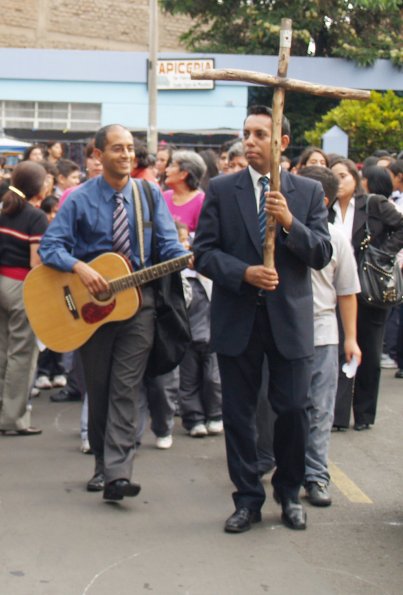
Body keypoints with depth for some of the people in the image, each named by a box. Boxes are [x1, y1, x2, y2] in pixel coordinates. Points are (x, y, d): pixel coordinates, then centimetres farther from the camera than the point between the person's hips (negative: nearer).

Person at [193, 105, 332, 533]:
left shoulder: (308, 192, 5)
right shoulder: (221, 189, 3)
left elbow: (322, 255, -2)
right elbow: (204, 253, -1)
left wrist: (289, 223, -18)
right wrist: (245, 273, -16)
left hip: (290, 317, 0)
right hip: (237, 317, 0)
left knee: (293, 409, 2)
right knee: (238, 412, 6)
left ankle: (289, 493, 24)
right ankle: (248, 498, 19)